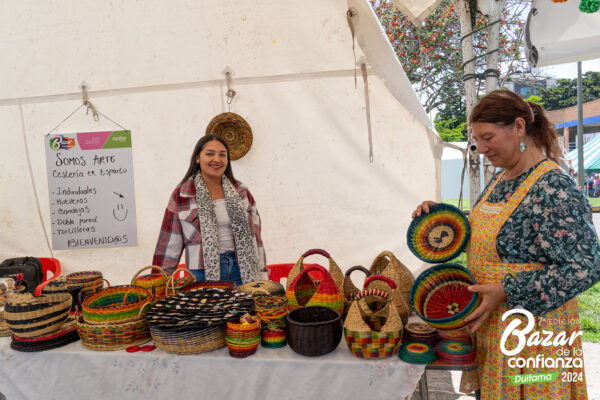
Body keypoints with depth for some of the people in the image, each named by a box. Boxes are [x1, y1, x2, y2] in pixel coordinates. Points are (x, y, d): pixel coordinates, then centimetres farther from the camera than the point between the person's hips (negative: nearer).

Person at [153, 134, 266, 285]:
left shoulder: (241, 192, 8)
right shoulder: (181, 195, 1)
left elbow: (255, 235, 11)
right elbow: (169, 245, 3)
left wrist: (261, 279, 9)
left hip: (242, 271, 2)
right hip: (203, 275, -2)